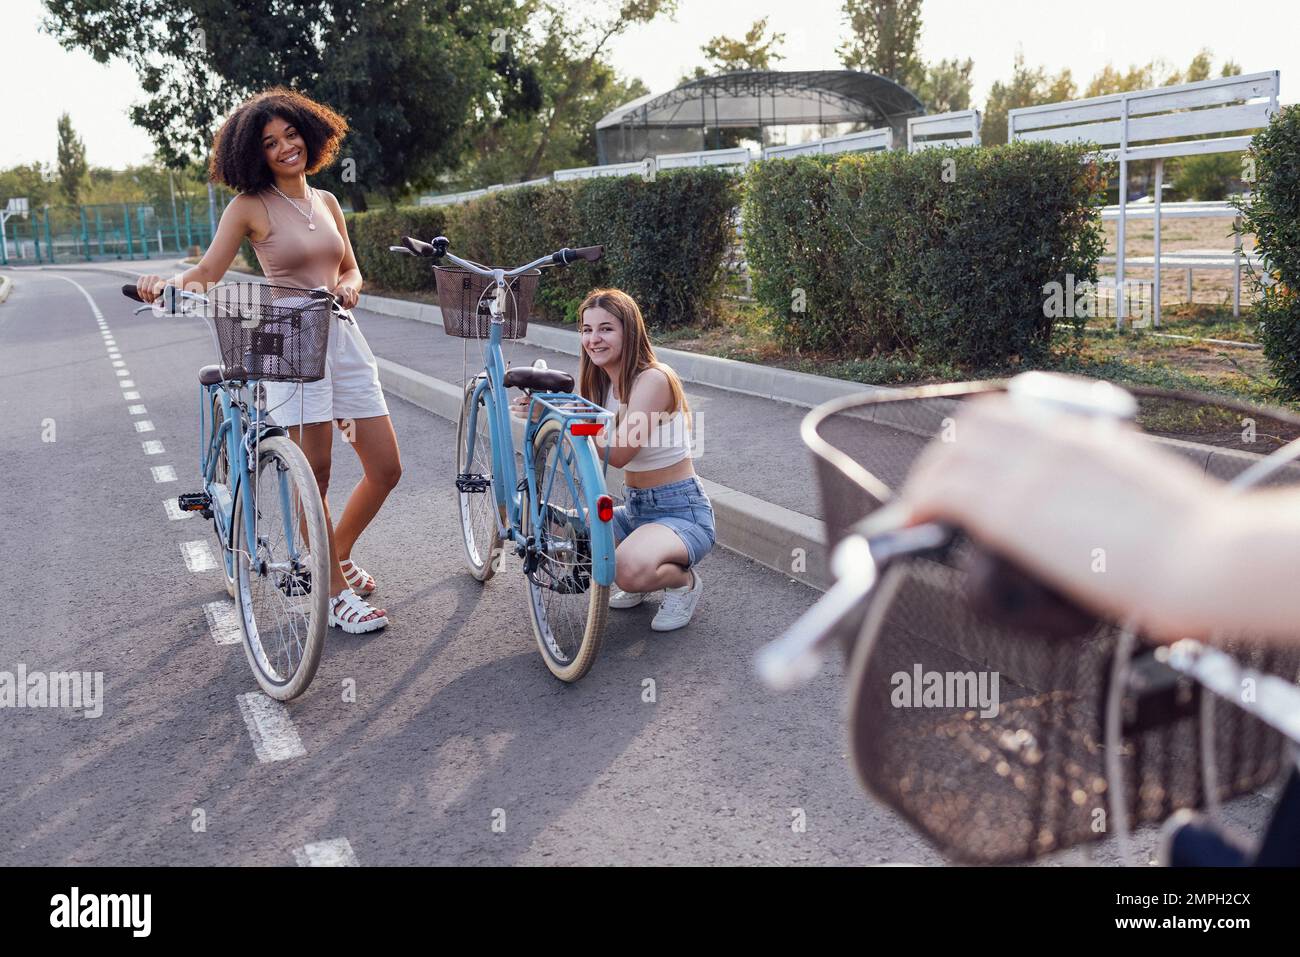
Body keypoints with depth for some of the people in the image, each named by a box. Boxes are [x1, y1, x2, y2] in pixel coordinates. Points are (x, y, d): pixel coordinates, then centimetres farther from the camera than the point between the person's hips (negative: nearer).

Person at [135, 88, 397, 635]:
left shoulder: (326, 202, 15)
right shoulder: (251, 207, 0)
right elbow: (207, 272, -6)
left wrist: (349, 287, 0)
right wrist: (167, 284, -26)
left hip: (344, 338, 6)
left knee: (386, 469, 3)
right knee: (314, 474, -7)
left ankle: (337, 555, 28)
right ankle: (336, 593, 8)